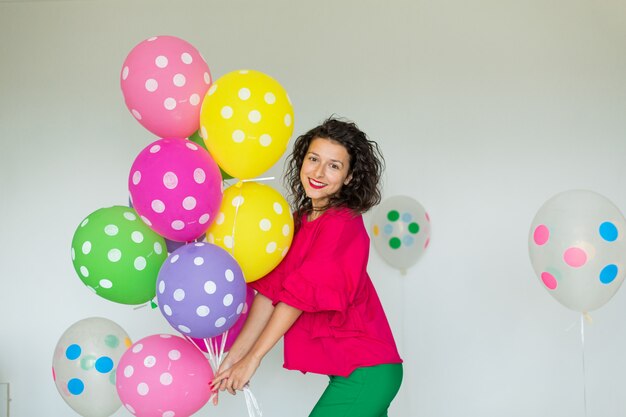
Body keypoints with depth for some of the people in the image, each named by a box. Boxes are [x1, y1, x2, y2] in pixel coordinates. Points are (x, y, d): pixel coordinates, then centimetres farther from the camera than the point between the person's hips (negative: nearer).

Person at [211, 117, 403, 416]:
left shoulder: (342, 223, -16)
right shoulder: (301, 221, 9)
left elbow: (299, 296, -18)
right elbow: (270, 289, 3)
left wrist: (252, 358, -13)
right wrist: (233, 357, -3)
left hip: (365, 372, -8)